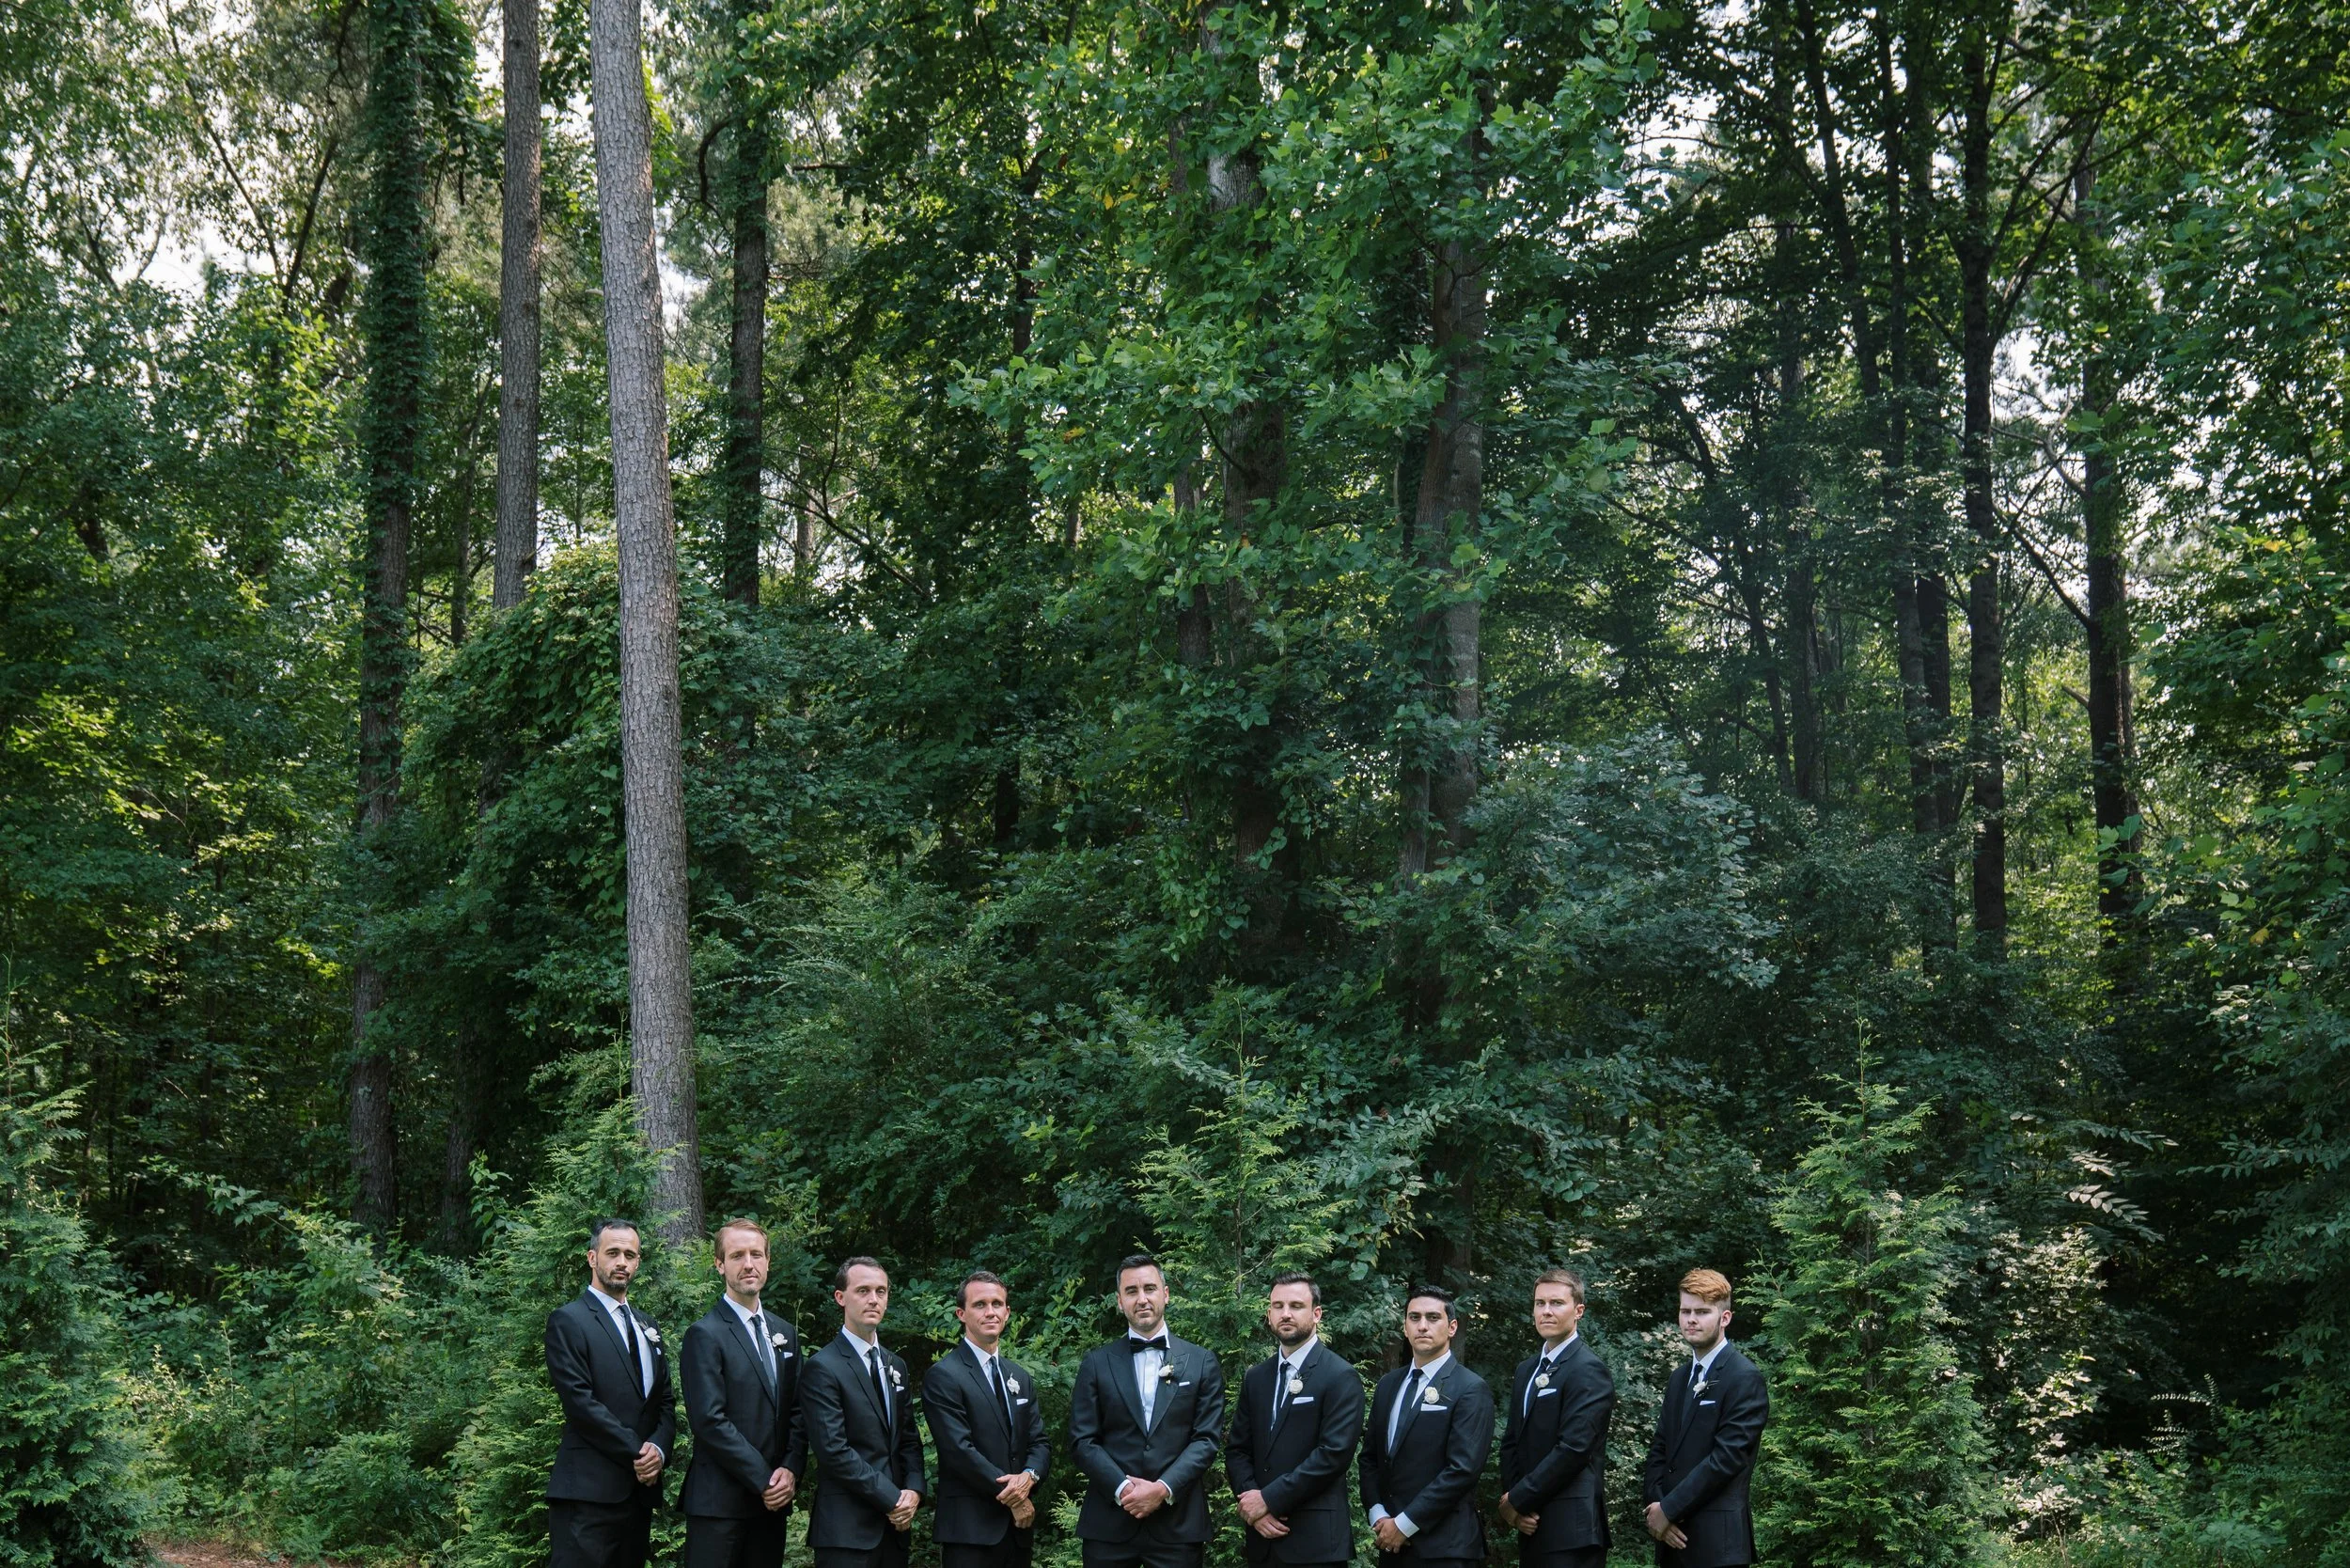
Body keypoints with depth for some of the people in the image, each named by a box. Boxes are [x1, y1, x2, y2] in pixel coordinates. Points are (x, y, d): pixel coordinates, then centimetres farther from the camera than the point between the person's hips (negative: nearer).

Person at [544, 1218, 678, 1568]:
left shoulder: (646, 1325, 20)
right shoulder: (568, 1321, -4)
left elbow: (665, 1401, 16)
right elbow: (580, 1402, -13)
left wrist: (659, 1449, -5)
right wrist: (637, 1454, -13)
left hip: (639, 1489, 7)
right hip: (588, 1489, -7)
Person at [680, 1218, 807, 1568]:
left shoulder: (785, 1333, 15)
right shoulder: (705, 1335, -7)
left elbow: (796, 1411, 14)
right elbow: (710, 1421, -14)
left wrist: (791, 1470, -4)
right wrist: (764, 1481, -14)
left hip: (772, 1500, 6)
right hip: (719, 1502, -6)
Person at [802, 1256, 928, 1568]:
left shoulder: (895, 1366, 17)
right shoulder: (822, 1368, -8)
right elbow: (833, 1450, -15)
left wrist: (914, 1489, -2)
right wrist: (892, 1498, -13)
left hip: (893, 1524, 7)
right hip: (846, 1530, -7)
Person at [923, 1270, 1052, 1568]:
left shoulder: (1020, 1377, 17)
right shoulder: (943, 1376, -6)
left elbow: (1040, 1443, 11)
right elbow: (959, 1450, -14)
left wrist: (1029, 1476, -11)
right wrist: (1011, 1496, -12)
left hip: (1019, 1525, 6)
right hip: (970, 1528, -6)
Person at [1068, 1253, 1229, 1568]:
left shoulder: (1201, 1363, 7)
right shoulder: (1096, 1364, 8)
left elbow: (1206, 1438, 0)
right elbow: (1082, 1441, 2)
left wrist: (1163, 1488, -13)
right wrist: (1123, 1488, -13)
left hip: (1178, 1523, 0)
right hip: (1109, 1524, 0)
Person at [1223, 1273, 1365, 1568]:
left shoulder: (1341, 1377, -7)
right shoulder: (1256, 1377, 12)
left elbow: (1334, 1452, -16)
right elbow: (1237, 1449, 11)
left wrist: (1269, 1499, -15)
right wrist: (1252, 1504, -7)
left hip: (1315, 1537, -5)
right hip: (1262, 1536, 5)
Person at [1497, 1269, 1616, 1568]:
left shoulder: (1588, 1371, -10)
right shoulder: (1526, 1370, 16)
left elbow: (1573, 1449, -17)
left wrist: (1517, 1500, -11)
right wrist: (1509, 1498, -1)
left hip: (1570, 1530, -7)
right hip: (1531, 1526, 7)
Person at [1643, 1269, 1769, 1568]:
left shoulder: (1745, 1379, -9)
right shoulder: (1679, 1379, 16)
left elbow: (1727, 1458, -16)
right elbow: (1659, 1451, 13)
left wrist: (1669, 1509, -13)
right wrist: (1656, 1505, -4)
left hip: (1717, 1541, -7)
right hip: (1673, 1534, 7)